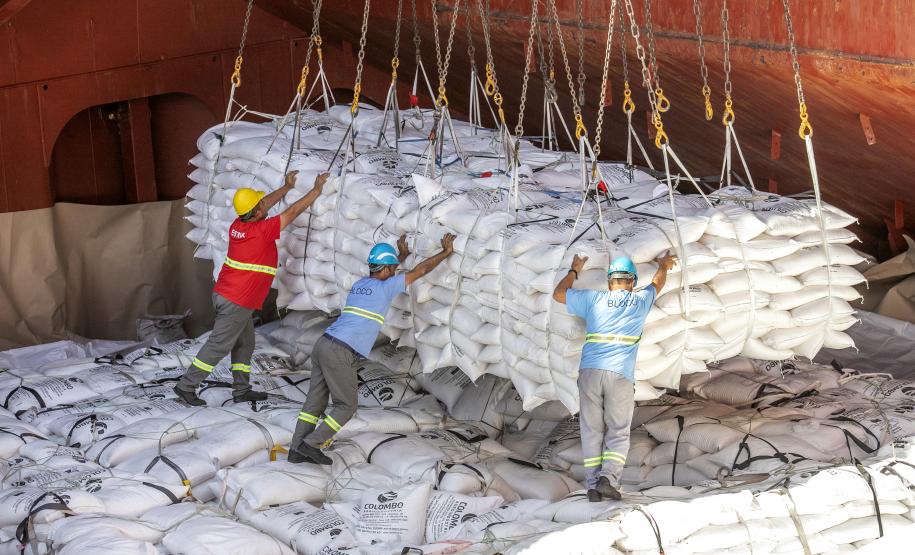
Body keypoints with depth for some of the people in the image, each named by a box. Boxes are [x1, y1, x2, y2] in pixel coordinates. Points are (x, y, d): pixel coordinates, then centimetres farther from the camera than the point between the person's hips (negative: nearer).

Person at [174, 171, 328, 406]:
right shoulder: (261, 230, -20)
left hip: (224, 293, 9)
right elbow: (292, 212, -12)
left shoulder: (237, 225, 1)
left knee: (245, 343, 17)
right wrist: (317, 189, -2)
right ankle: (186, 386, 1)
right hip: (237, 302, -9)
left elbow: (265, 204, 19)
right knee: (218, 346, -2)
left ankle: (241, 389, 21)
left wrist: (287, 187, 28)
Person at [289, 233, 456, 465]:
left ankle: (297, 450, 9)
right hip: (341, 355, -8)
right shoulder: (385, 288, -1)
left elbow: (383, 272, 43)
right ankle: (311, 444, -1)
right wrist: (446, 252, 16)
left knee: (315, 401, 10)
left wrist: (404, 254, 52)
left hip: (324, 344, 8)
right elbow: (420, 271, 6)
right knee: (346, 407, 4)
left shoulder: (359, 284, 19)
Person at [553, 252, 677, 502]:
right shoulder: (640, 301, 12)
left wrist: (574, 270, 39)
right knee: (618, 432, 5)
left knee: (591, 430, 5)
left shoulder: (594, 299, 10)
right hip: (620, 375, -1)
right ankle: (609, 478, -14)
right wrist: (663, 266, 56)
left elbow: (559, 294, 23)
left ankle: (594, 485, 0)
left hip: (590, 371, 1)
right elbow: (657, 284, 35)